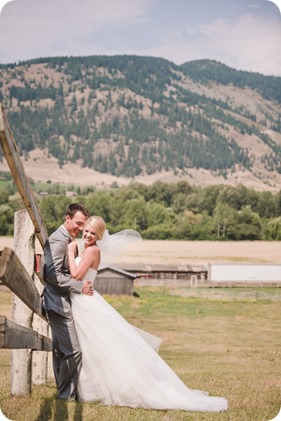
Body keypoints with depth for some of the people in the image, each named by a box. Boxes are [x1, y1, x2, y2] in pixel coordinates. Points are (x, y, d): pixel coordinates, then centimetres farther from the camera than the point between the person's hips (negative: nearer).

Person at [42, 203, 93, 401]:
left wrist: (84, 284, 6)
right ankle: (67, 395, -2)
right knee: (73, 350, -11)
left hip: (62, 303, 10)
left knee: (61, 350, 15)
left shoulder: (68, 240, 16)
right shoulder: (58, 240, -16)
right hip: (59, 304, -10)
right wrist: (80, 286, -21)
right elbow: (52, 274, -23)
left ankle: (64, 392, 22)